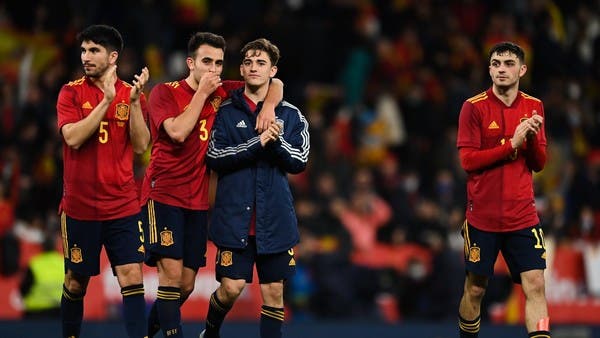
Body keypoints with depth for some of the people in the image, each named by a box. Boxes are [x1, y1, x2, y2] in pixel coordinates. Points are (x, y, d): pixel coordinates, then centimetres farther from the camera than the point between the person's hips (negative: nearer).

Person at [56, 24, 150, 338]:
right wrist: (107, 100, -19)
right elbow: (73, 138, -15)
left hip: (123, 206, 1)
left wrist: (134, 101, -16)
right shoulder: (71, 92, -1)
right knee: (76, 282, 8)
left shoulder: (131, 94, 4)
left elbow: (141, 145, -5)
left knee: (132, 277, -10)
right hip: (80, 205, -1)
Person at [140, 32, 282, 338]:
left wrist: (269, 105, -7)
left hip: (199, 203, 5)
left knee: (186, 285, 6)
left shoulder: (222, 93, 10)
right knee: (171, 273, -17)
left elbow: (275, 84, 14)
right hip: (164, 195, -5)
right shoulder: (164, 93, -3)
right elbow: (178, 132, -20)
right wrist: (201, 93, -12)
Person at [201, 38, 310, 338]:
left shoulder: (291, 115, 7)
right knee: (232, 287, -5)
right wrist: (257, 143, -18)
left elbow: (299, 162, -1)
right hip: (234, 216, -2)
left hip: (275, 219, 2)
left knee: (274, 291, 2)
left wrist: (276, 142, -19)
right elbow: (215, 157, -8)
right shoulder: (226, 113, 3)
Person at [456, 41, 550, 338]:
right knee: (475, 288, 7)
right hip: (482, 216, -2)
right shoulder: (474, 107, -5)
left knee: (535, 287, -9)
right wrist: (512, 143, -18)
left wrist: (533, 138, -14)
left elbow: (539, 164, 7)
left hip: (523, 216, 2)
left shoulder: (534, 107, 6)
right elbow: (468, 160, -11)